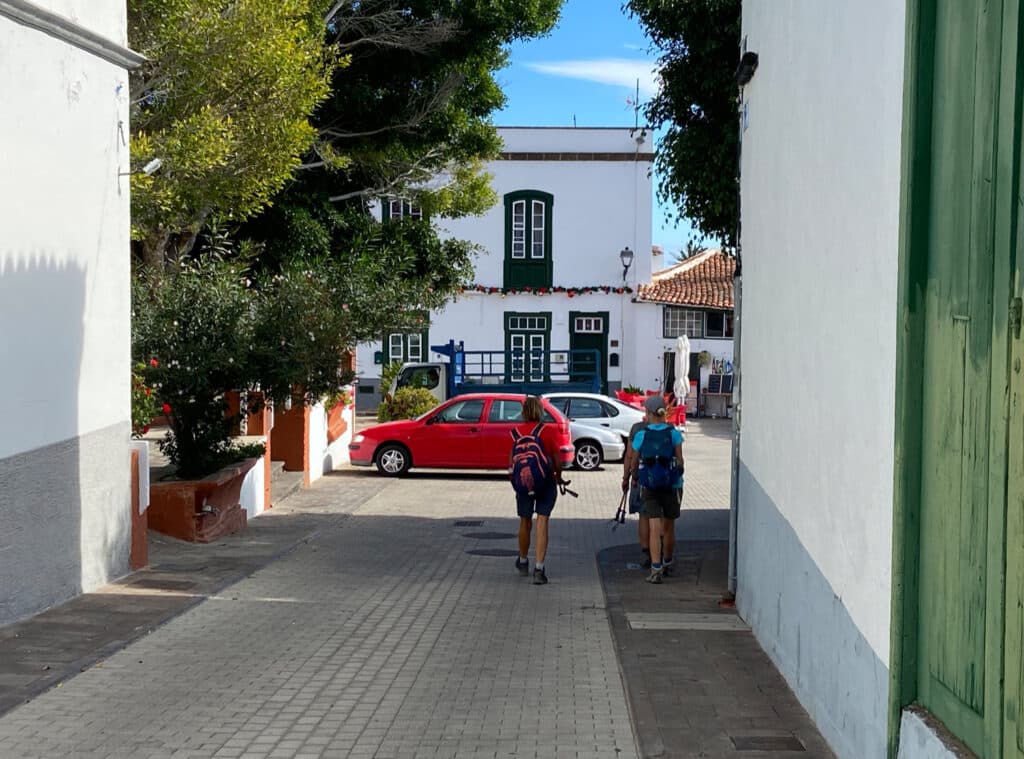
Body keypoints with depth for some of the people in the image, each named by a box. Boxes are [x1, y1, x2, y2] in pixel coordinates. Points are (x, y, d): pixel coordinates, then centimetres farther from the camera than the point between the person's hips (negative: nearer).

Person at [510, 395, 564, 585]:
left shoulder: (517, 431, -3)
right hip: (546, 481, -2)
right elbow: (557, 461, -4)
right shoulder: (549, 431, -7)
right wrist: (558, 476, 14)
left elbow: (512, 458, 0)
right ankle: (539, 568, -11)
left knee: (525, 522, 17)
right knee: (542, 523, -3)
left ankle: (523, 562, 36)